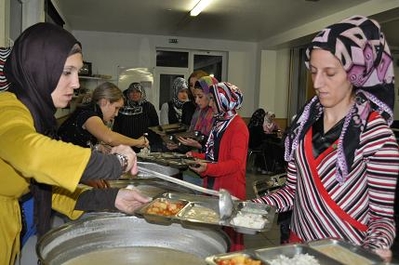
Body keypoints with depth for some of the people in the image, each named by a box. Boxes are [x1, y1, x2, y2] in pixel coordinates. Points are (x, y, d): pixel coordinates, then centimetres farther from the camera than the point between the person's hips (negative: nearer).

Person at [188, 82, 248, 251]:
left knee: (230, 234, 0)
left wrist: (208, 168, -31)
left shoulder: (238, 127, -13)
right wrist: (196, 156, 10)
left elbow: (236, 163, -21)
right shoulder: (219, 123, 15)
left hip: (230, 188, -8)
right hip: (213, 184, 8)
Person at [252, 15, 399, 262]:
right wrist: (252, 207, -8)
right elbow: (294, 189, 5)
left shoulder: (376, 134, -17)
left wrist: (377, 248, -31)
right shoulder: (305, 121, -2)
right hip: (298, 244, 6)